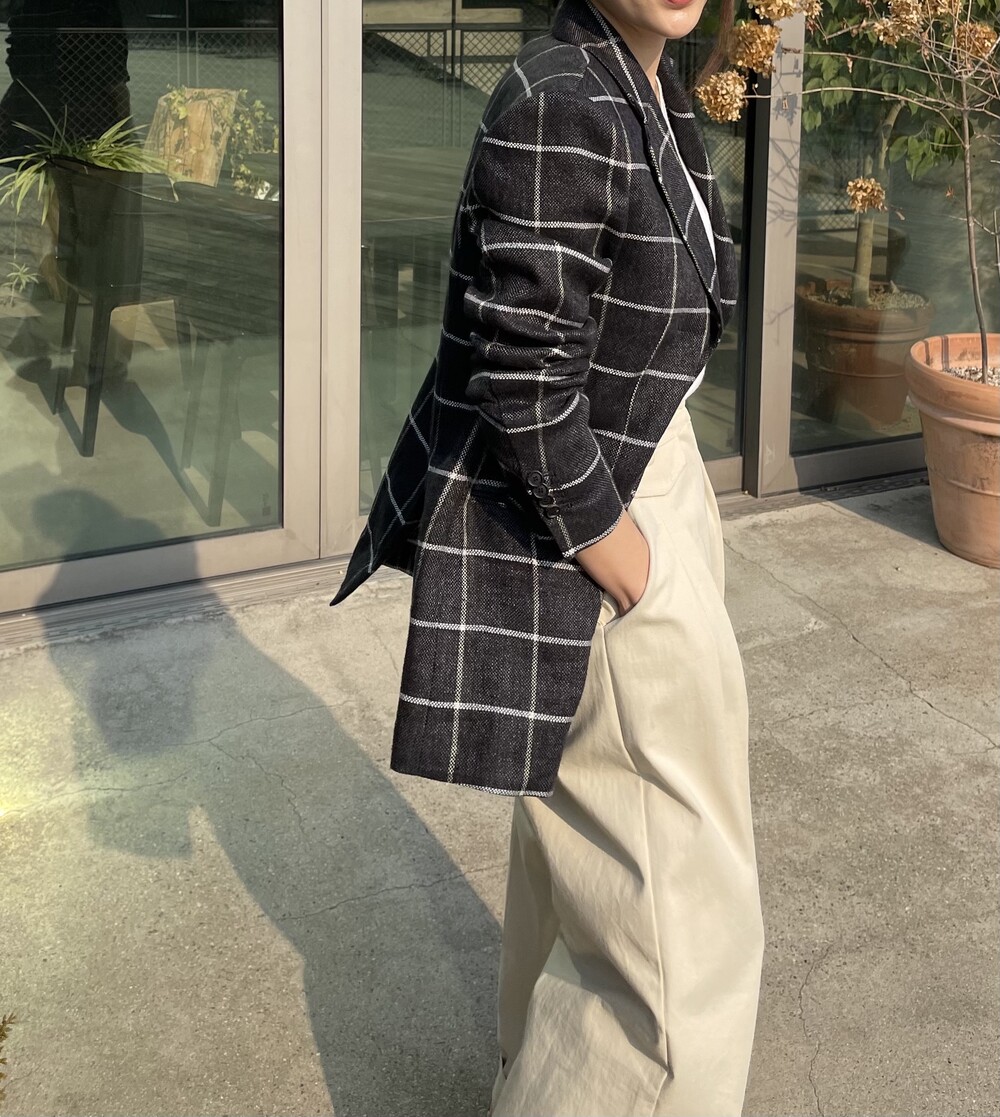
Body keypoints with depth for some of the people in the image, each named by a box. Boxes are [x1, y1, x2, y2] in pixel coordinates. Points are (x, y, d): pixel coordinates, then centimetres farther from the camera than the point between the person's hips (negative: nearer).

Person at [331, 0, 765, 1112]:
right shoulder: (559, 107, -25)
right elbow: (523, 375, -26)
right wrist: (612, 548, -19)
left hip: (642, 469, 10)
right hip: (568, 524, -10)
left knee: (582, 823, 26)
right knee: (671, 908, -3)